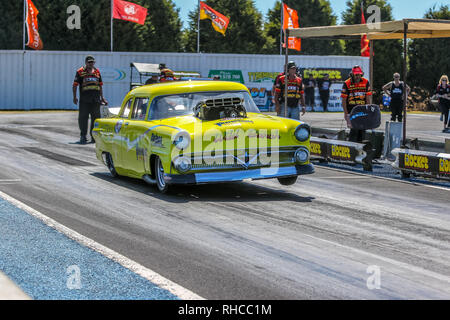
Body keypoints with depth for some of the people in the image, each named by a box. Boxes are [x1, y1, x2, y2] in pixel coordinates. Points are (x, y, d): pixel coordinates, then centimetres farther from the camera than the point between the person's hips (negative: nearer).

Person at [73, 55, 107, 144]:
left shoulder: (97, 72, 15)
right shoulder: (80, 72, 3)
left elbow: (100, 85, 21)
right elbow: (75, 85, 2)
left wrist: (102, 97, 18)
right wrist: (75, 97, -4)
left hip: (96, 99, 4)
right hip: (84, 99, -4)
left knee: (96, 117, 7)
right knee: (83, 117, -3)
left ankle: (94, 136, 18)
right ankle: (83, 136, 5)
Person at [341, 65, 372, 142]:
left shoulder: (366, 82, 3)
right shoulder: (347, 84, -5)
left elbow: (368, 98, 3)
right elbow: (344, 100, -3)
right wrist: (346, 113, -6)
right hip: (351, 111, -3)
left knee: (362, 130, 4)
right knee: (354, 129, -11)